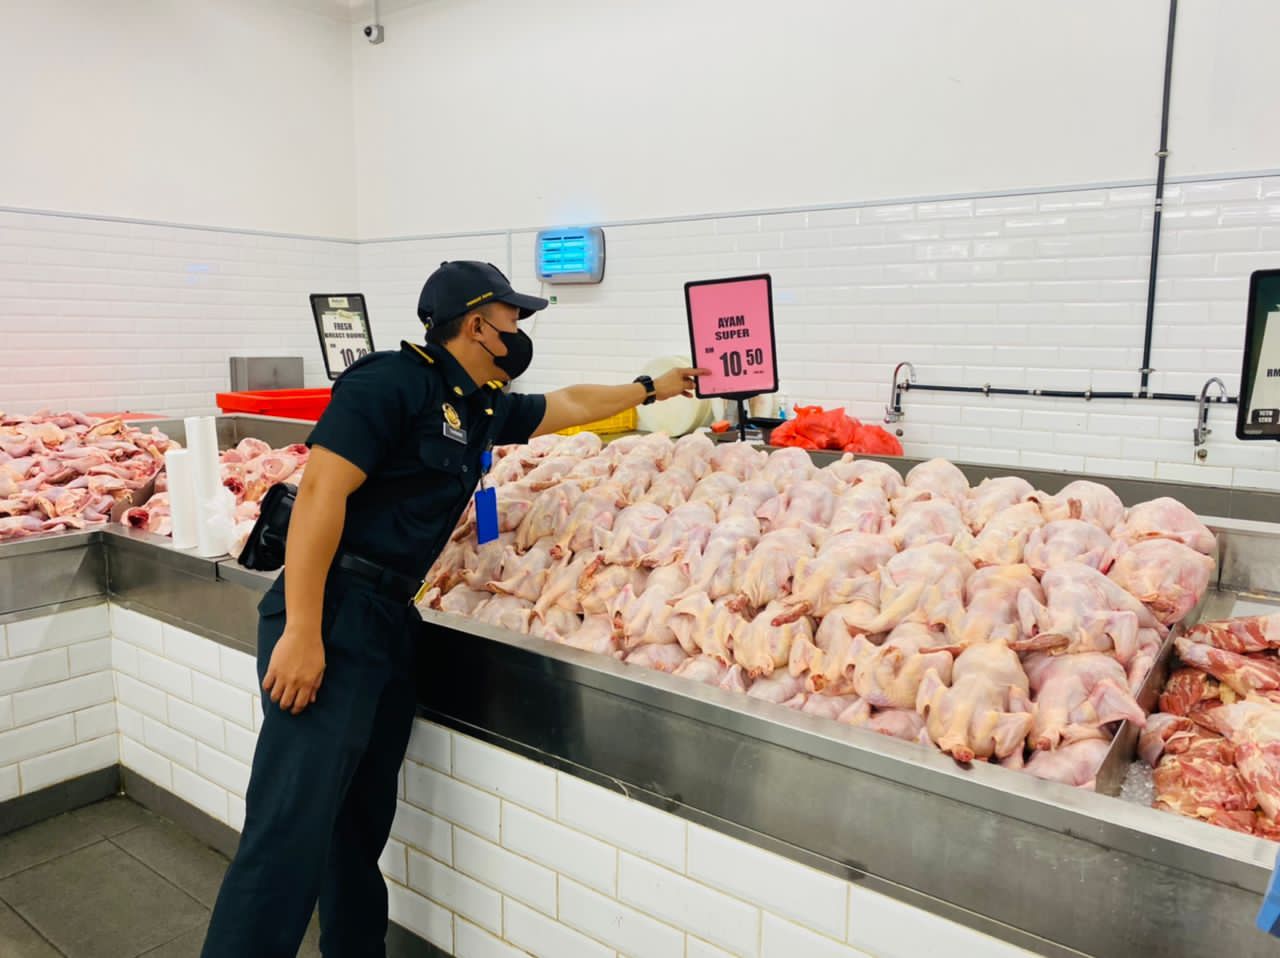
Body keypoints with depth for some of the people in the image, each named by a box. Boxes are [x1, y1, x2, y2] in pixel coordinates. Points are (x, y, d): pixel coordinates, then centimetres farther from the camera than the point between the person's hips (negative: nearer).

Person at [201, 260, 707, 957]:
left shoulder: (482, 409, 16)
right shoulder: (393, 381, -11)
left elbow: (569, 405, 33)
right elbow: (320, 491, -18)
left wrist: (651, 390, 45)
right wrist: (301, 632, -23)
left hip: (391, 619, 9)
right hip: (333, 614, -9)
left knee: (365, 820, 16)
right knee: (293, 828, -10)